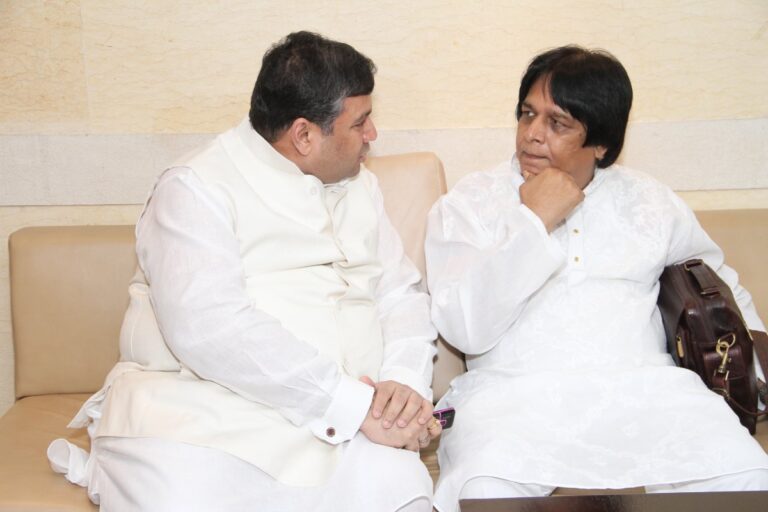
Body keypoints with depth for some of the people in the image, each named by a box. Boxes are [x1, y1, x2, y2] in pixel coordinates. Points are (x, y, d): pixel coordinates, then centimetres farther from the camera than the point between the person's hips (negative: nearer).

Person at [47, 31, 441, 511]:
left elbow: (403, 294, 16)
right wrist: (353, 404, -20)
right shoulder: (197, 188, -4)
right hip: (201, 415, -5)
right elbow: (208, 327, -18)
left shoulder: (361, 187, 18)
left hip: (337, 420, 5)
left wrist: (407, 381, -6)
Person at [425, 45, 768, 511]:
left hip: (642, 386, 3)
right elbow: (463, 328, -7)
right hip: (514, 392, -2)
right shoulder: (468, 205, 7)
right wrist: (534, 221, -8)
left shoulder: (651, 202, 16)